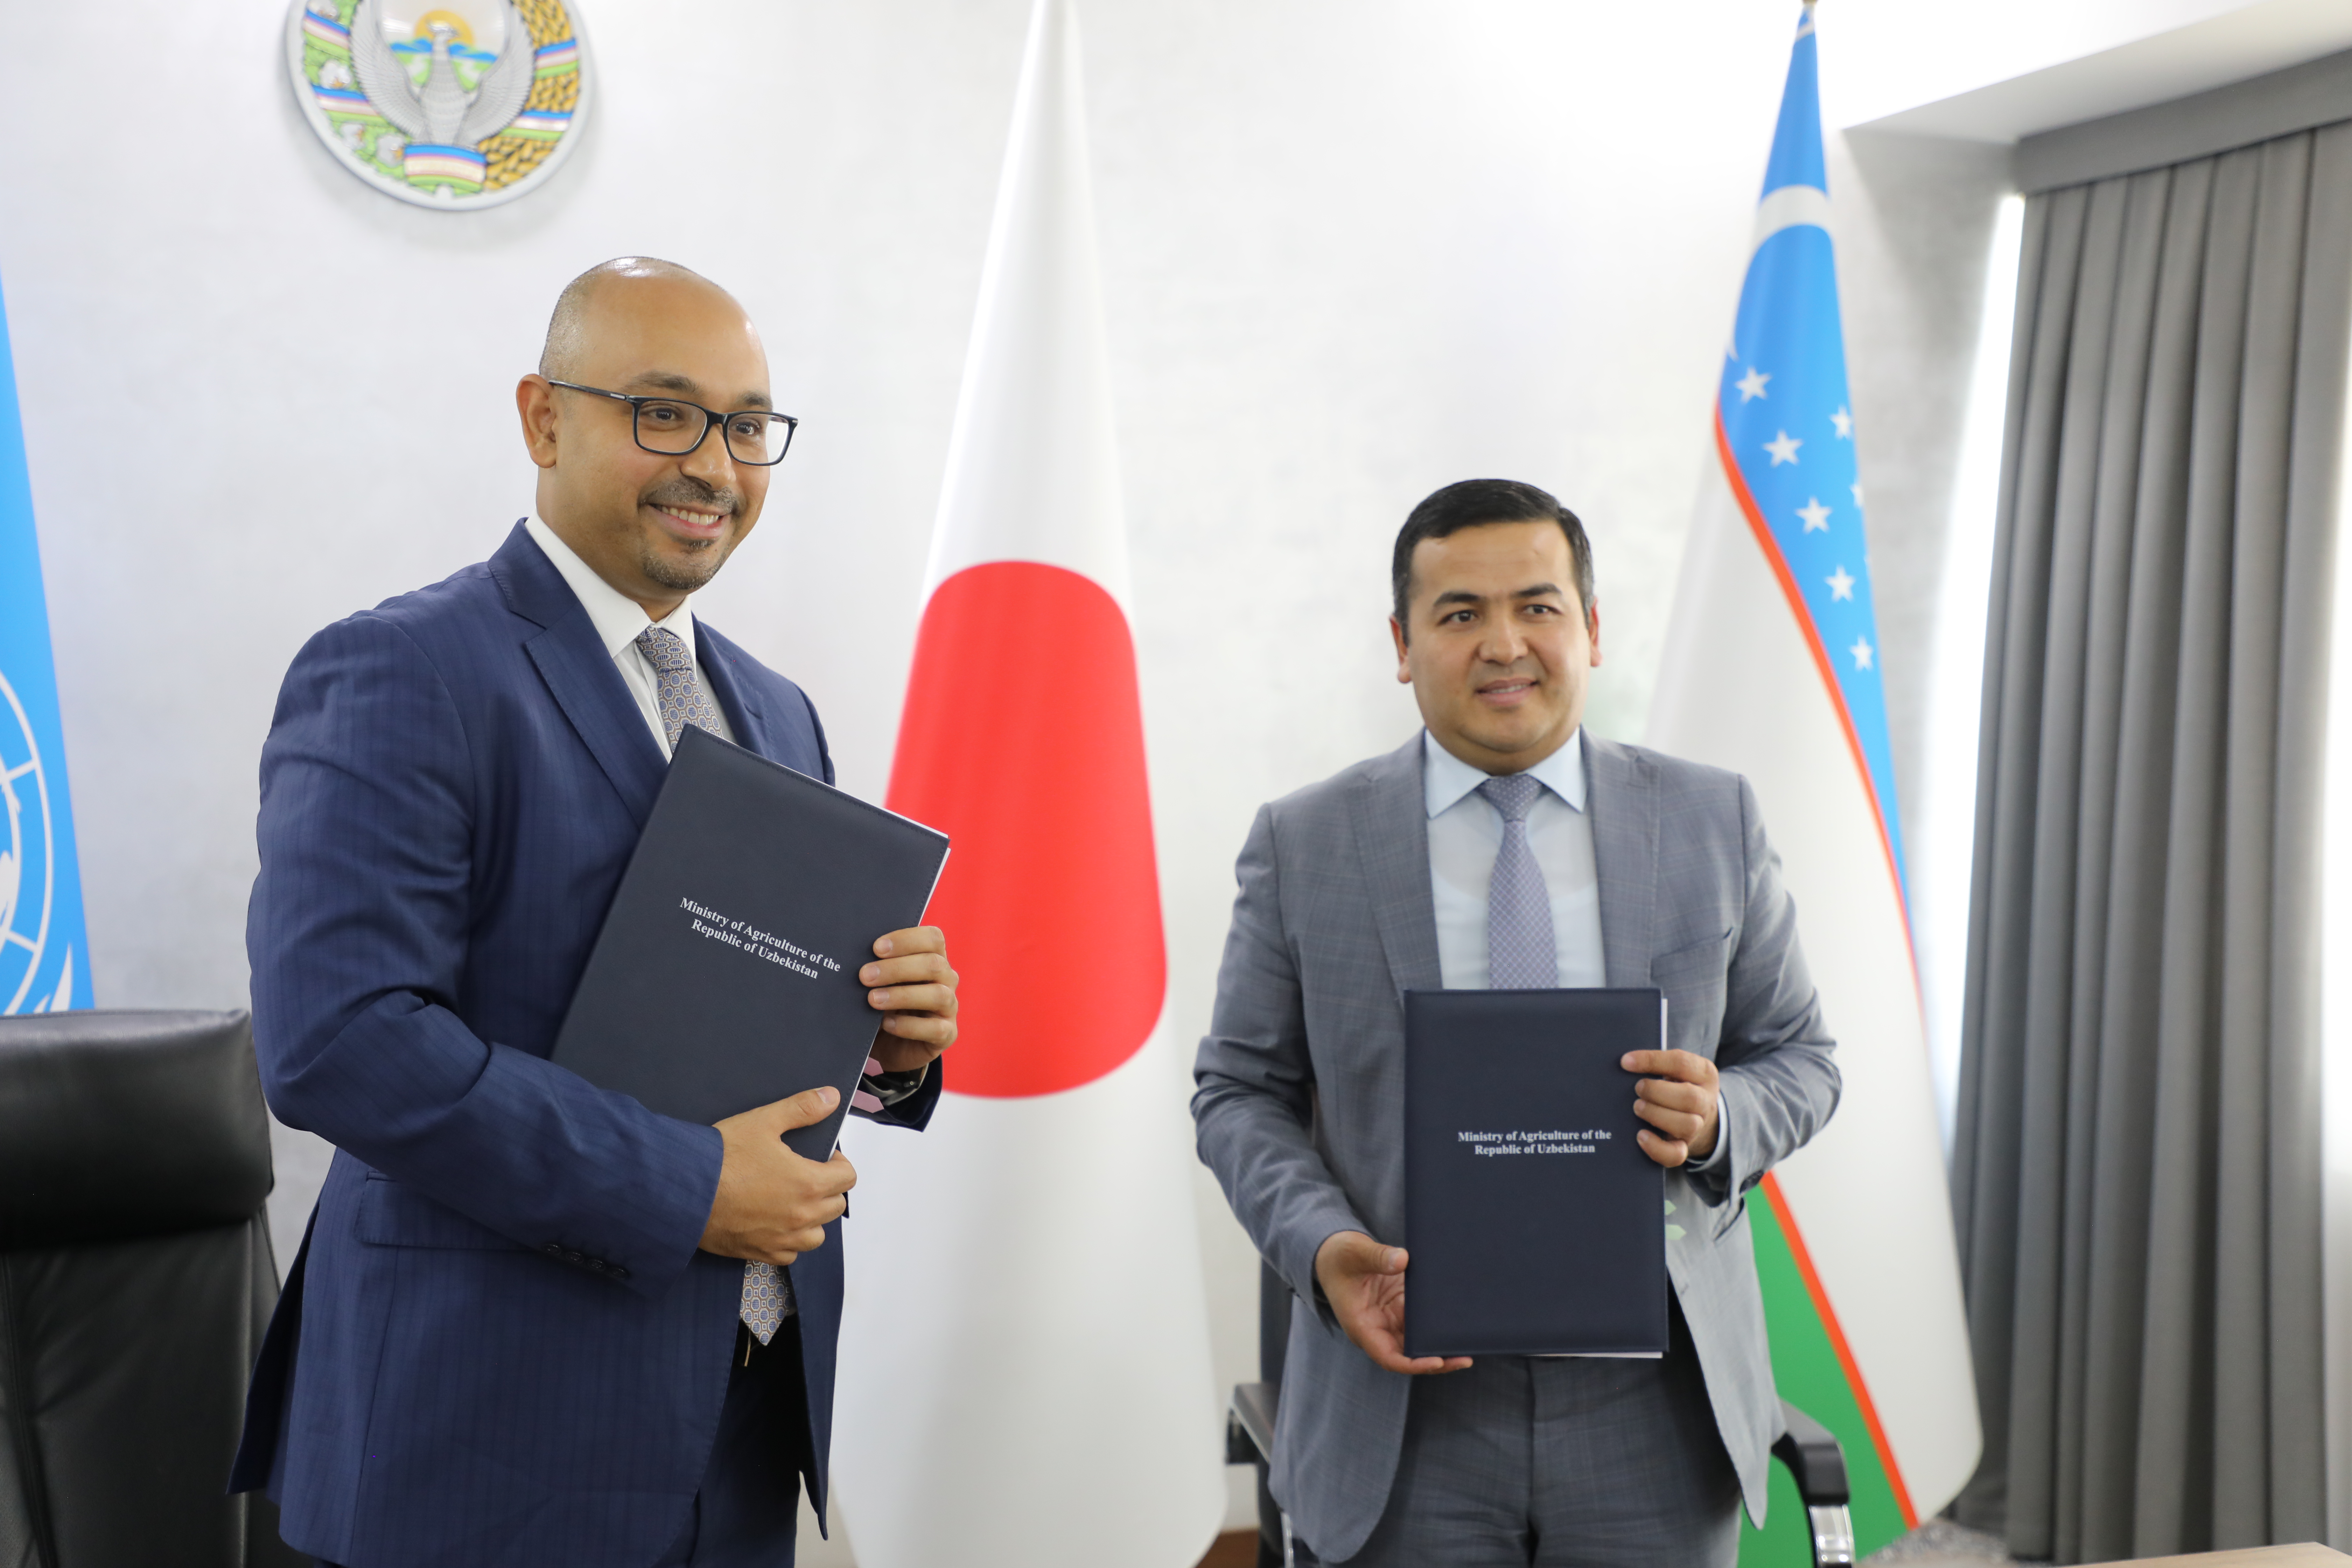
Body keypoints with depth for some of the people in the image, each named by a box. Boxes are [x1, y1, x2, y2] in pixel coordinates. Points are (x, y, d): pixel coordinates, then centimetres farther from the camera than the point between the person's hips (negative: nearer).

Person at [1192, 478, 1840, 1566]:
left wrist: (1720, 1121, -14)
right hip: (1409, 1408, -1)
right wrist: (1320, 1246, -15)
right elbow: (1241, 1089, 4)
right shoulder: (1302, 845, -1)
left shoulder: (1714, 822, 2)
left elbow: (1797, 1056, 8)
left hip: (1656, 1409, 1)